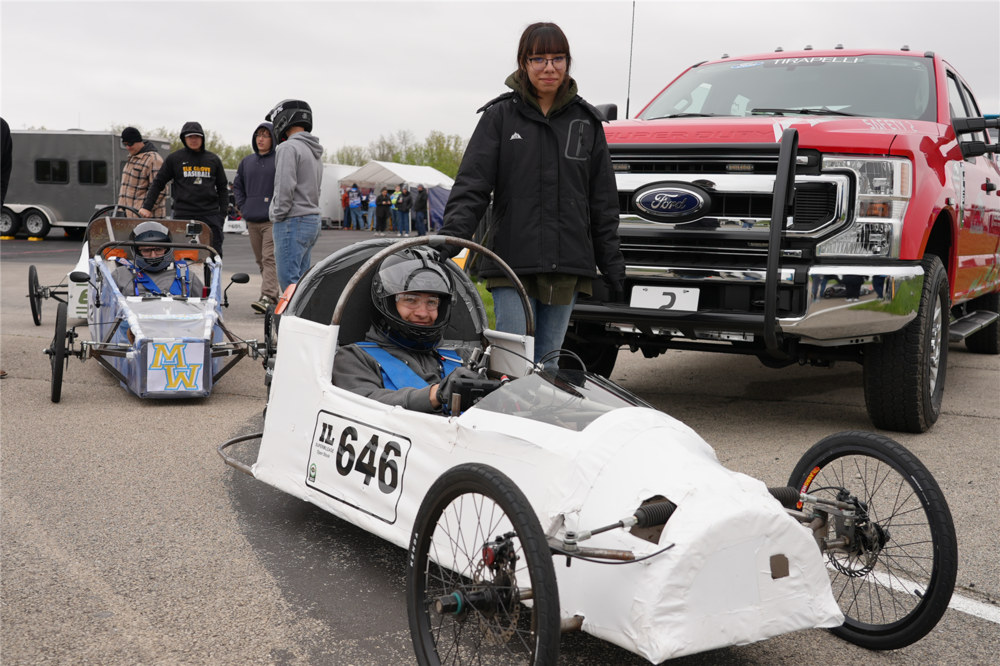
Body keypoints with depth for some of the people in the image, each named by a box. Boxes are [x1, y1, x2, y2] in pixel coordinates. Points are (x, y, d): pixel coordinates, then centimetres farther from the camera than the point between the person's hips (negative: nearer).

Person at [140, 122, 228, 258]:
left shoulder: (213, 159, 13)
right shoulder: (174, 158, 7)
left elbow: (222, 187, 18)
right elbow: (158, 183, 10)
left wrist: (223, 212, 9)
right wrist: (147, 206, 2)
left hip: (211, 215, 2)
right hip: (183, 215, -2)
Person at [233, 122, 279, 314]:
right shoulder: (247, 161, 16)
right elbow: (237, 185, 25)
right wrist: (243, 206, 12)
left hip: (273, 220, -7)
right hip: (252, 220, 7)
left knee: (270, 258, -14)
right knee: (260, 260, 10)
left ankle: (267, 297, -21)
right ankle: (273, 293, 18)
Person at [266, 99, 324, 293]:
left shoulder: (289, 147, -12)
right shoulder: (315, 151, 17)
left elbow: (285, 188, -19)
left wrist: (277, 216, -8)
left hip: (292, 223, -9)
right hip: (313, 220, 9)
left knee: (289, 281, -8)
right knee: (302, 280, 12)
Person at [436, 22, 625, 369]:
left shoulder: (586, 121, 10)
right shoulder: (499, 116, 3)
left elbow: (603, 201, 13)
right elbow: (471, 186, -3)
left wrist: (613, 263, 10)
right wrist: (450, 236, -18)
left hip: (568, 266, 2)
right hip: (513, 264, -2)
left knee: (548, 362, 8)